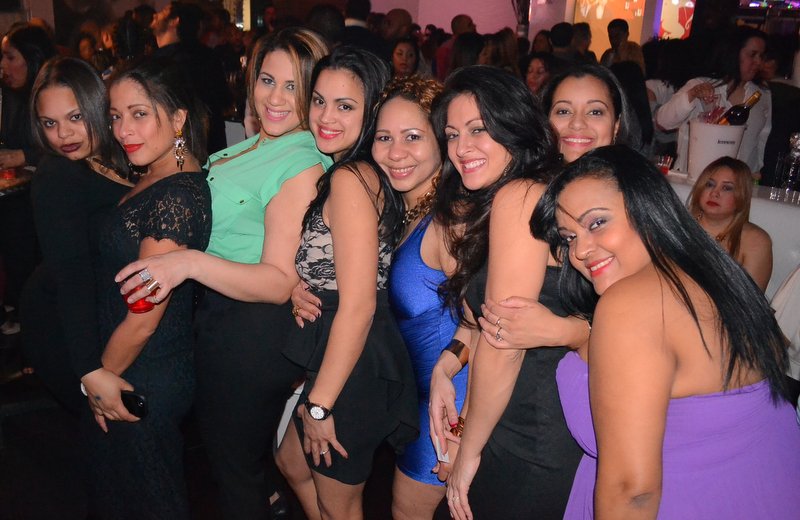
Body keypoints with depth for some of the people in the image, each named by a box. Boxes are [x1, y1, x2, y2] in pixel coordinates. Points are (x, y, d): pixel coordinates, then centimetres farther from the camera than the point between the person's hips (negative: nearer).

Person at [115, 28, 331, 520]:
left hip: (251, 333, -9)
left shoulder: (301, 163, -24)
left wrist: (190, 263, -39)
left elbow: (280, 283, -28)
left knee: (235, 464, 13)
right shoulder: (257, 144, 5)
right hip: (217, 313, 9)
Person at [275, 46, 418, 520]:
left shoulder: (350, 179, -22)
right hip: (333, 352, 9)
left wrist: (319, 404, -19)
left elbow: (358, 306, -25)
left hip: (355, 368, -9)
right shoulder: (341, 174, 8)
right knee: (293, 463, 29)